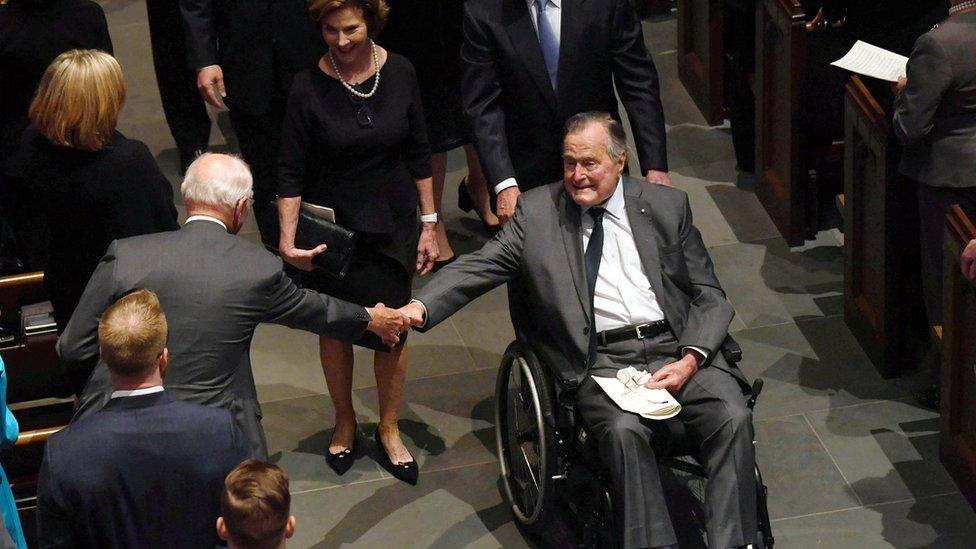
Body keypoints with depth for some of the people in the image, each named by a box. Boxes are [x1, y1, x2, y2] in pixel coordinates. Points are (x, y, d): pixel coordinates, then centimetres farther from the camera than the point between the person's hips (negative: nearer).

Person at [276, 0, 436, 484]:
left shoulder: (399, 73, -7)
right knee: (335, 330, 12)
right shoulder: (309, 87, -14)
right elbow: (291, 171, -10)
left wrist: (429, 224, 4)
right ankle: (344, 421, 36)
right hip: (332, 228, -1)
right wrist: (288, 239, -18)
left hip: (392, 226, 2)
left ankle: (389, 428, 28)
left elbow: (418, 154, 3)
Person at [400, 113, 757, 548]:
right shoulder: (536, 211, 10)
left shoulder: (667, 205, 12)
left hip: (677, 349, 2)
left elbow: (708, 294, 12)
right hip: (601, 360, -2)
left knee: (733, 417, -25)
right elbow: (479, 266, 1)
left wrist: (690, 360, -6)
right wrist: (419, 307, -18)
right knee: (624, 429, -32)